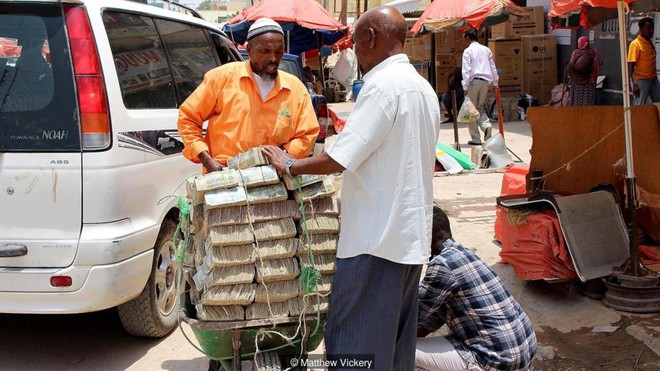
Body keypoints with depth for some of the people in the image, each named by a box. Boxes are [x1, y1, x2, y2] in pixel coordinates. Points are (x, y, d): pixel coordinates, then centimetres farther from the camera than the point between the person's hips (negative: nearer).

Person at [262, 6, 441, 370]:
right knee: (396, 341, 15)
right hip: (411, 236, 10)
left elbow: (340, 158, -19)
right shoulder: (423, 87, 14)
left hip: (376, 236, -9)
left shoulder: (383, 84, -16)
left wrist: (290, 165, -4)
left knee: (351, 340, -2)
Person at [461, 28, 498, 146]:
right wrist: (495, 82, 22)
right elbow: (493, 67, 16)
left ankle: (476, 139, 2)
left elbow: (466, 69, -10)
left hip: (474, 80, -5)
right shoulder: (486, 50, 13)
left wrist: (465, 86, -11)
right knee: (480, 107, 17)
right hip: (485, 80, 5)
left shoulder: (468, 51, -3)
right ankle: (486, 125, -13)